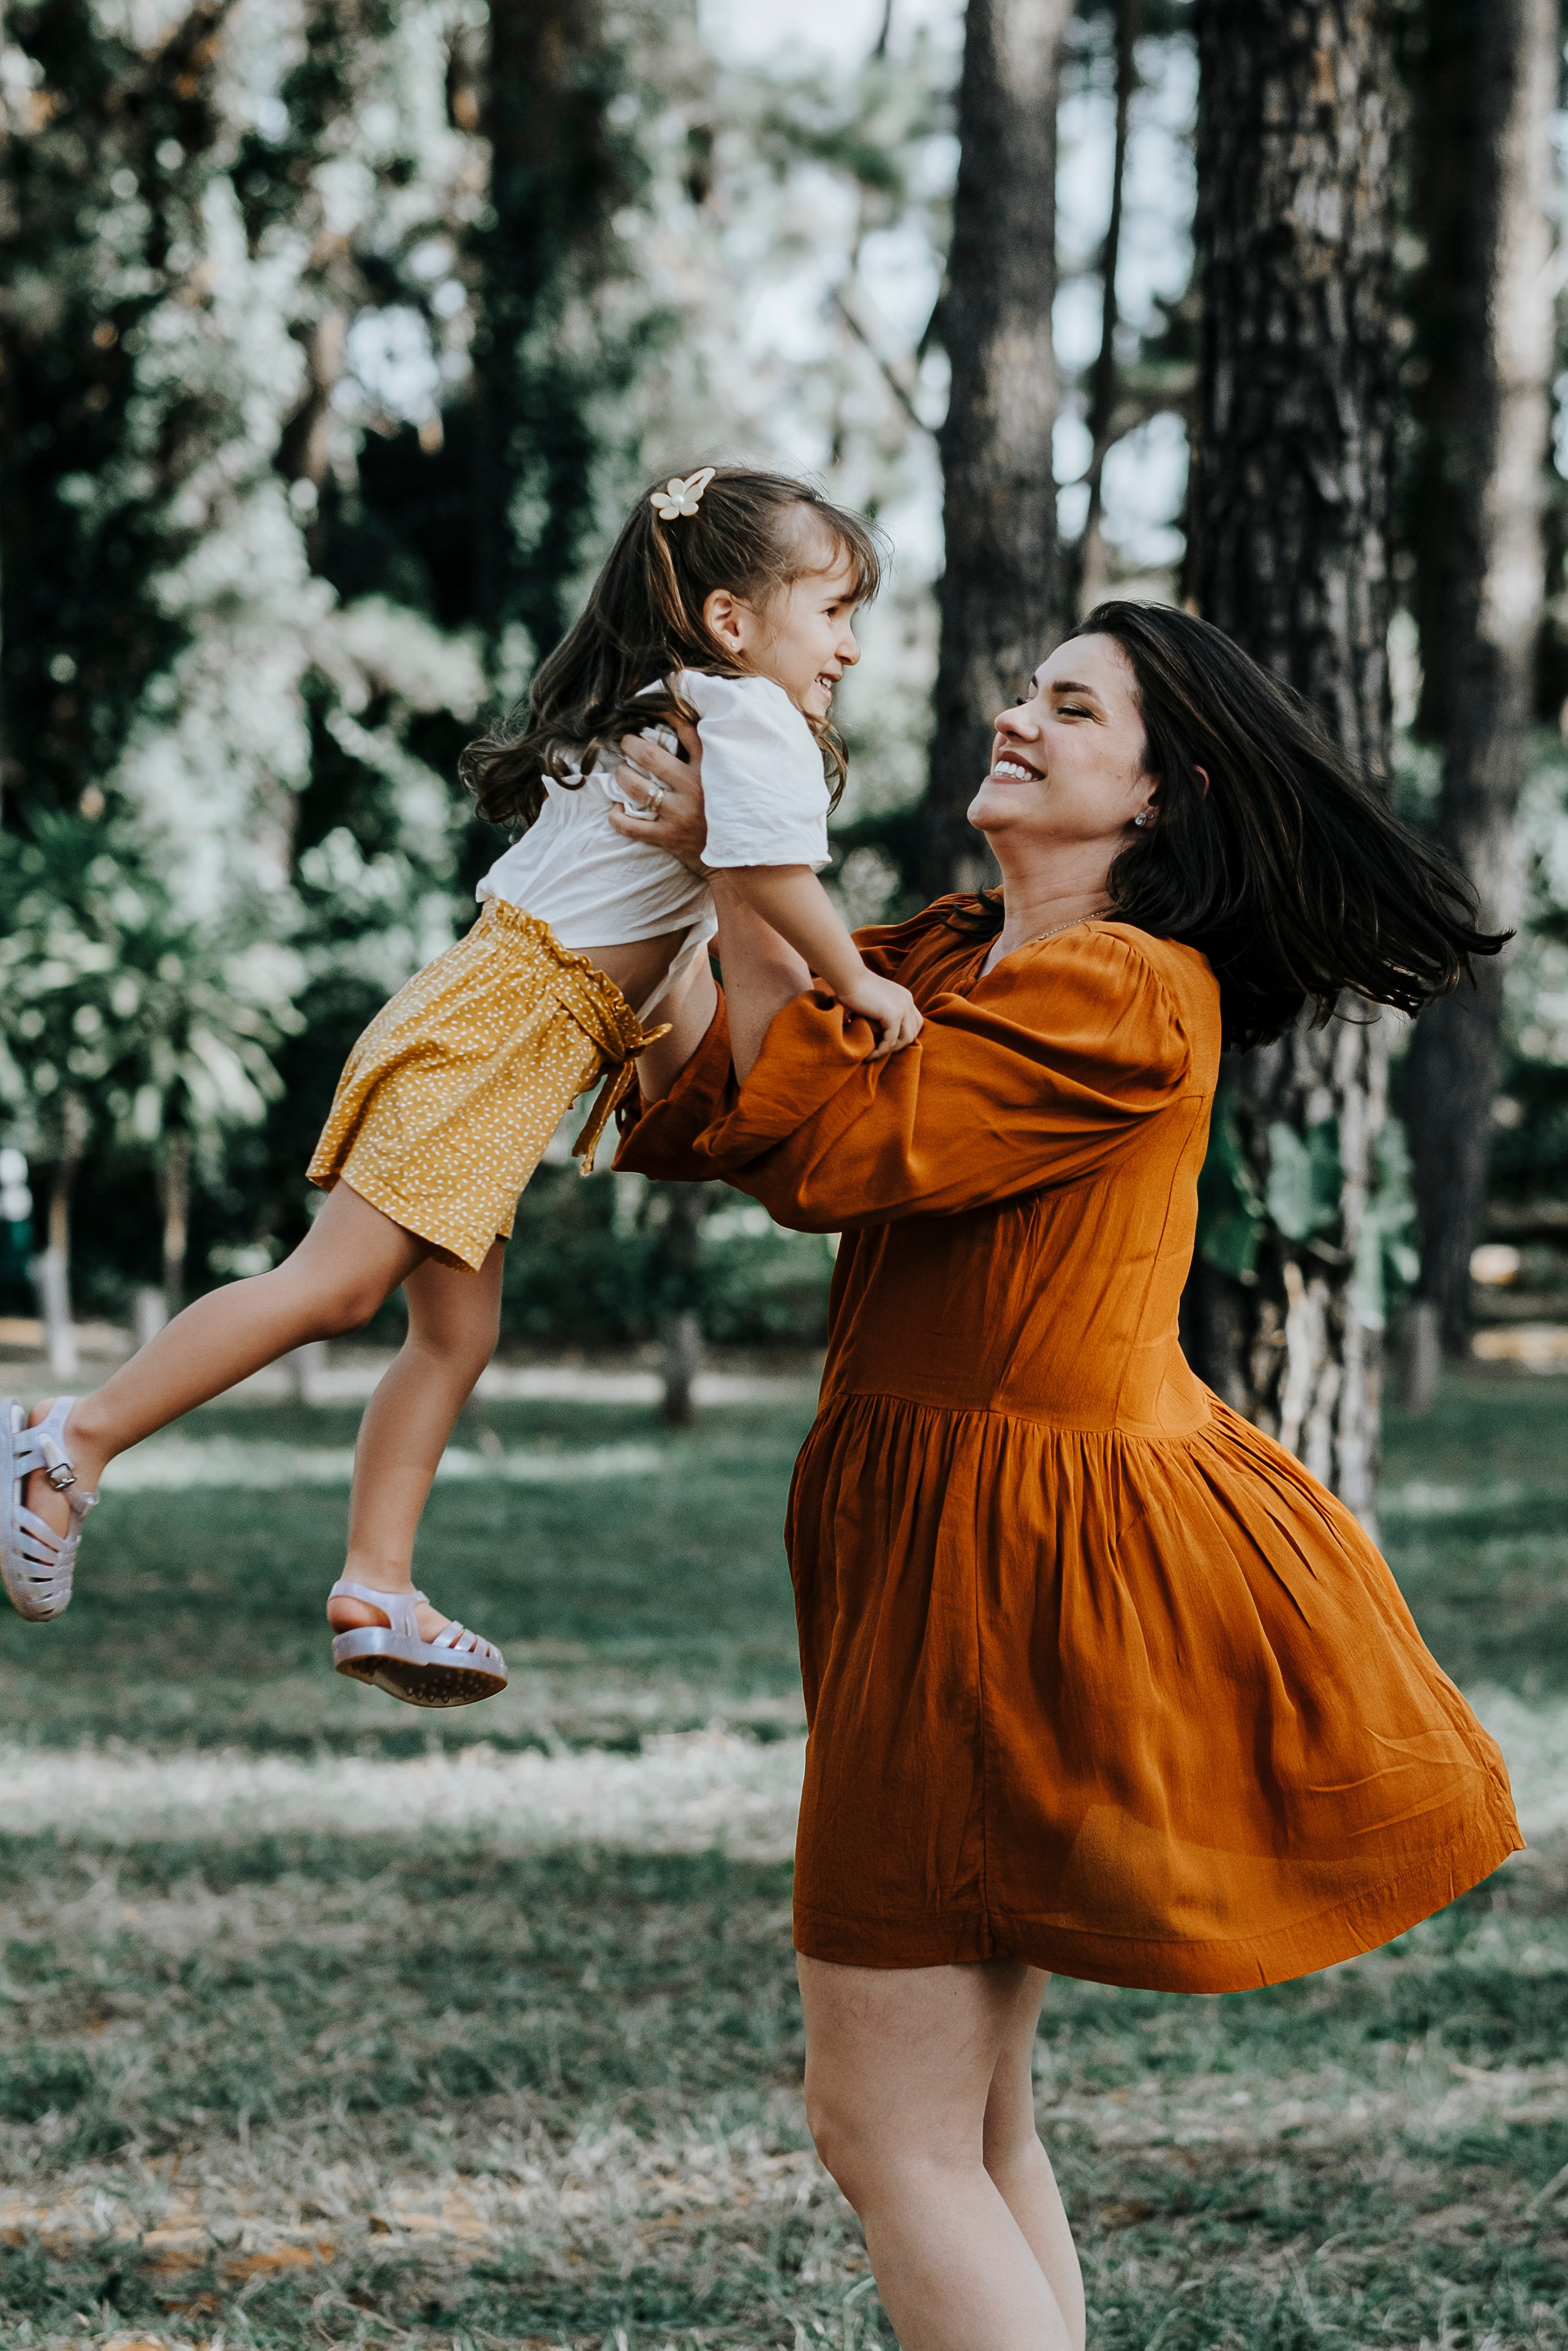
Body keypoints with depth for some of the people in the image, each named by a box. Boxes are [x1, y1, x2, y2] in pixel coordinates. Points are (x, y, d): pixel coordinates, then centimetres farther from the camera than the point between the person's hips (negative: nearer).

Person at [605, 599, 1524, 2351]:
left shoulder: (1124, 994, -16)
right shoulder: (947, 959, 13)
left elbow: (834, 1146, -19)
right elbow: (702, 1105, 11)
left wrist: (743, 876, -12)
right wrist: (673, 861, 3)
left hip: (1024, 1551, -10)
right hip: (958, 1532, 10)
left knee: (885, 2123, -5)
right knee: (967, 2115, 17)